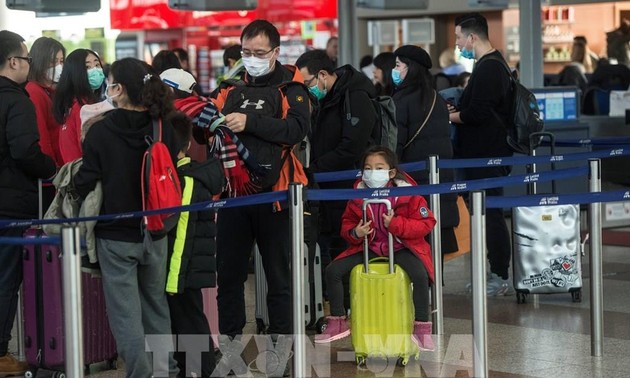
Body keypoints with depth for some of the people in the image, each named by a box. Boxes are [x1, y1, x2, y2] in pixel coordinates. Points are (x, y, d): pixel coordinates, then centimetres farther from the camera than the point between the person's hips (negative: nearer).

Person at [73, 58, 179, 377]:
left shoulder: (101, 131, -15)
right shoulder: (163, 128, -4)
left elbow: (85, 183, -12)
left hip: (115, 234, -4)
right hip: (155, 232, 4)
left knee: (125, 312, 3)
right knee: (156, 306, 19)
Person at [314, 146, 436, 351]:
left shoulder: (407, 193, -13)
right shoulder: (358, 196, -2)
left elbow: (426, 223, -13)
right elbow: (347, 223, 10)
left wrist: (396, 224, -26)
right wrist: (354, 233, -14)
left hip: (400, 247, -4)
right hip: (368, 247, 4)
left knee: (419, 274, -33)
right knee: (333, 270, -11)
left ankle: (422, 328, -18)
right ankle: (338, 322, 5)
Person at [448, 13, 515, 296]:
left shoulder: (488, 68, -17)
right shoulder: (493, 64, 17)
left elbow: (477, 113, -23)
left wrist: (449, 116, -8)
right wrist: (456, 110, 11)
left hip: (486, 156, -11)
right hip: (487, 153, 11)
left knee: (491, 215, -7)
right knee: (490, 214, 13)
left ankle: (500, 278, -4)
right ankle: (497, 275, 18)